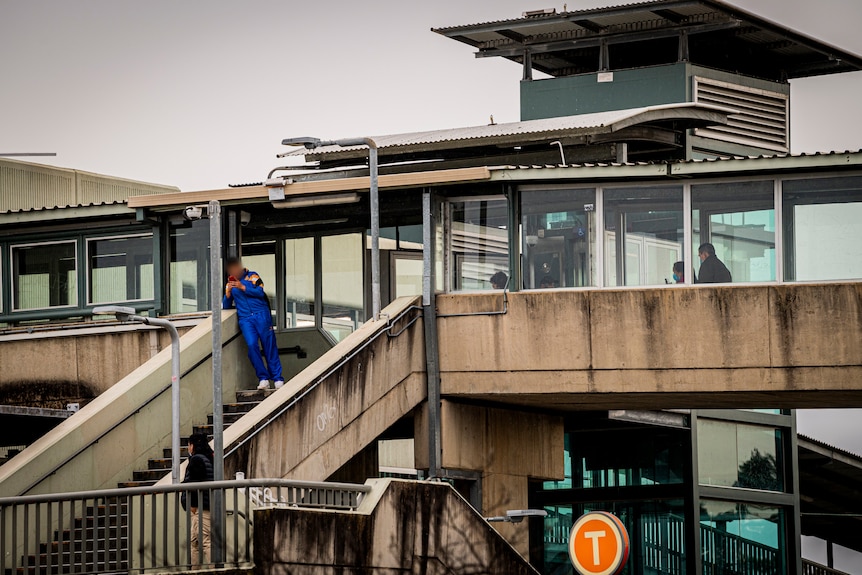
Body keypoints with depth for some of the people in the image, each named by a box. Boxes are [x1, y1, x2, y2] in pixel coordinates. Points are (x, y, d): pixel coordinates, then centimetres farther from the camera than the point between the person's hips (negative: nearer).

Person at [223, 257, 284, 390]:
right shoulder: (230, 284, 20)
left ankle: (278, 379, -3)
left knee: (269, 345, -5)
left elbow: (260, 292, -4)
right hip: (245, 319, 2)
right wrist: (228, 293, 0)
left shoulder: (252, 276, 10)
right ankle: (263, 378, -15)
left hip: (261, 315, -2)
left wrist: (243, 288, -13)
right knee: (252, 345, -18)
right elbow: (226, 306, 18)